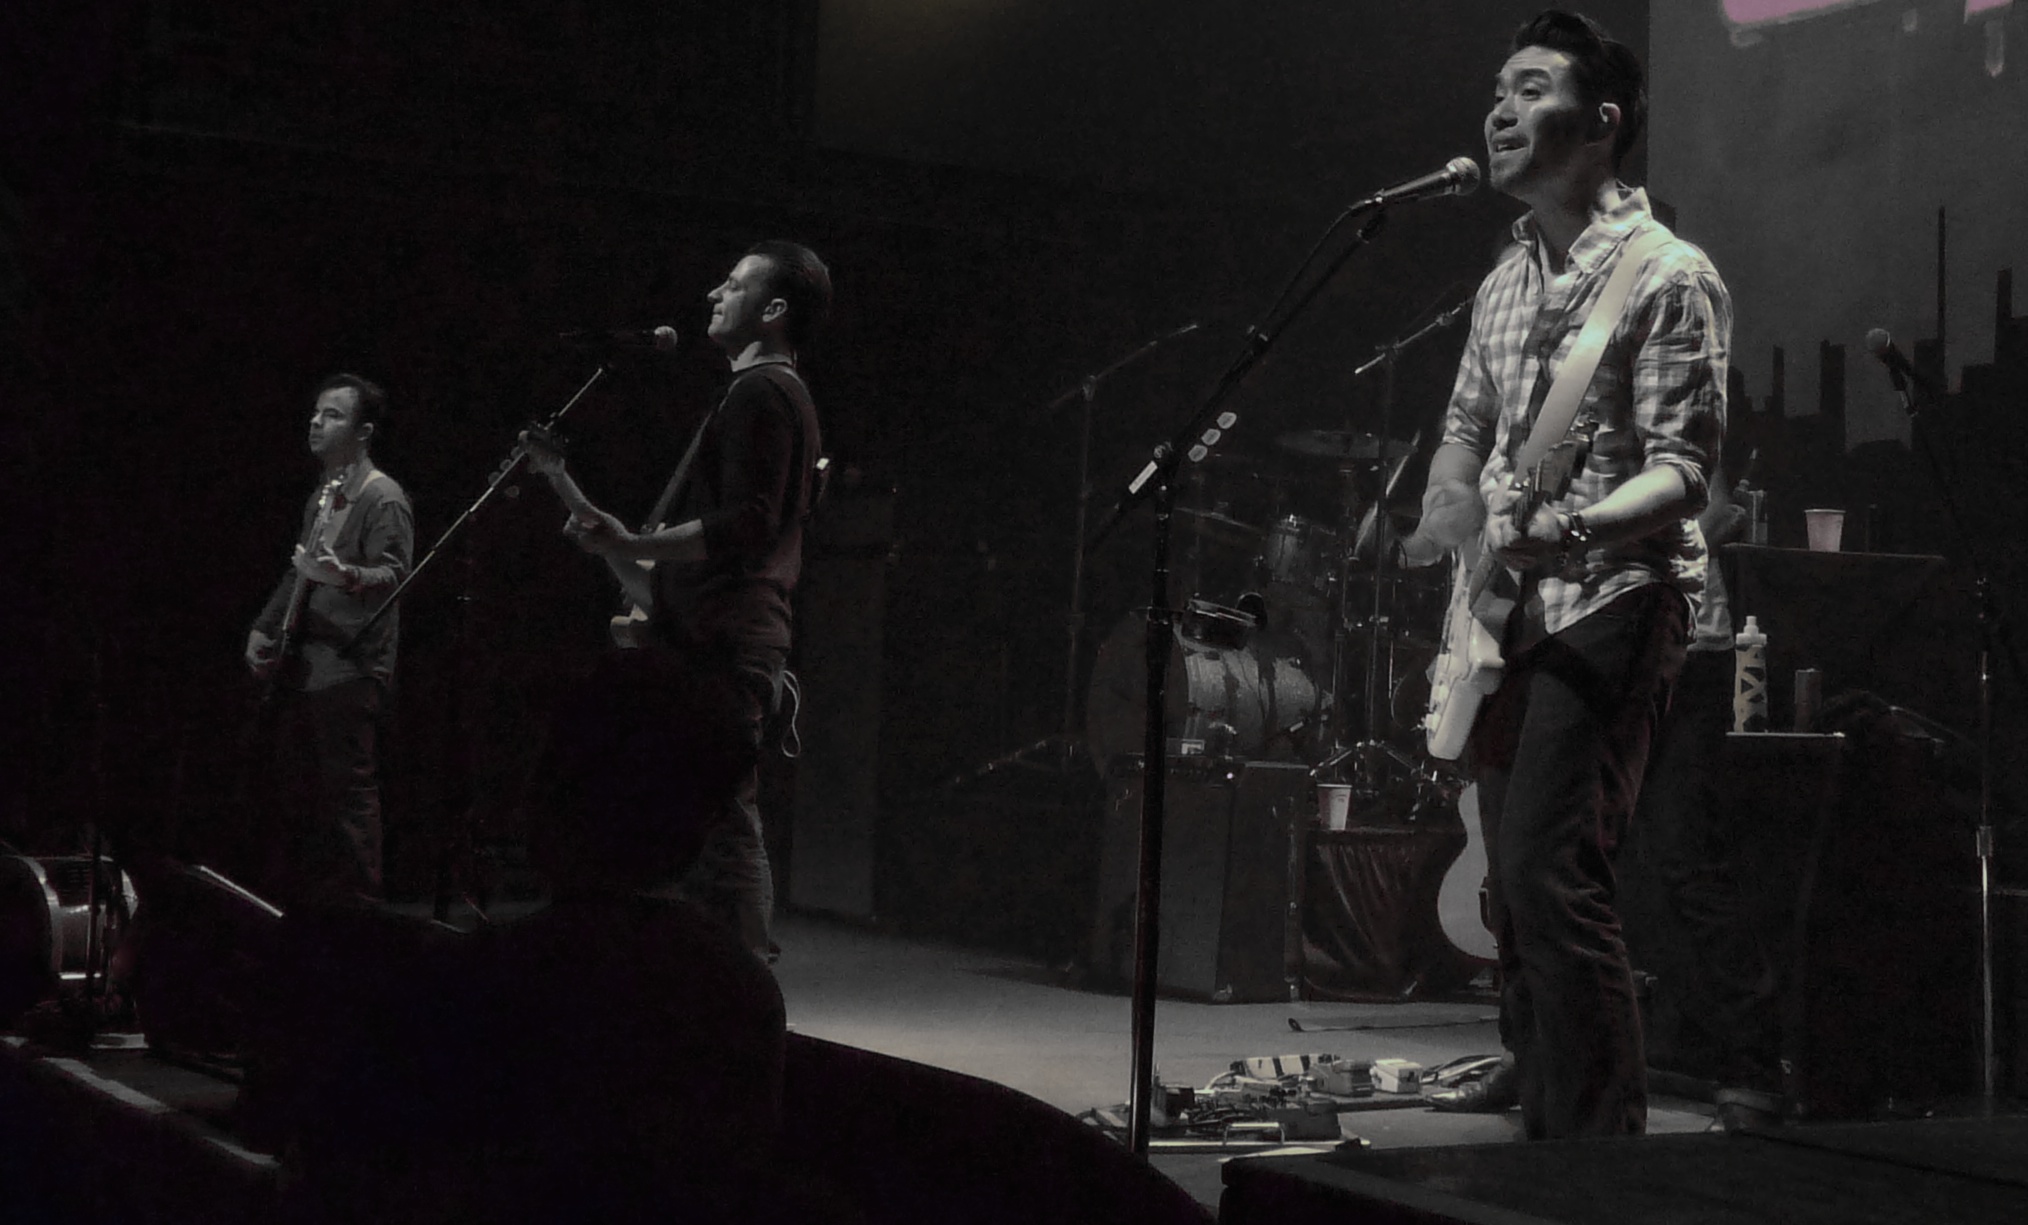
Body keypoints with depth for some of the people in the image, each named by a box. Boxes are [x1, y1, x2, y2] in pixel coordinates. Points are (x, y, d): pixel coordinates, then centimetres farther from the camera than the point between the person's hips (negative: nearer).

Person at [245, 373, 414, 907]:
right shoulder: (322, 497, 20)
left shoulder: (382, 498, -9)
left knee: (349, 793, -9)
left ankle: (353, 905, -4)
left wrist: (342, 575, -37)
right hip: (300, 665, 9)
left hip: (349, 671, -9)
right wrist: (263, 628, 19)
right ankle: (284, 904, 20)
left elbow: (395, 574, -20)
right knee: (295, 792, 13)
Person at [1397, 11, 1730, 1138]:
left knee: (1549, 875, -19)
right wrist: (1446, 529, 8)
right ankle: (1546, 1135, 21)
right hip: (1511, 612, 9)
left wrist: (1580, 524, -33)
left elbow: (1685, 467, -15)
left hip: (1610, 602, -8)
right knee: (1516, 881, 10)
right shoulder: (1508, 280, 16)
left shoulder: (1667, 277, -9)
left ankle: (1601, 1147, -12)